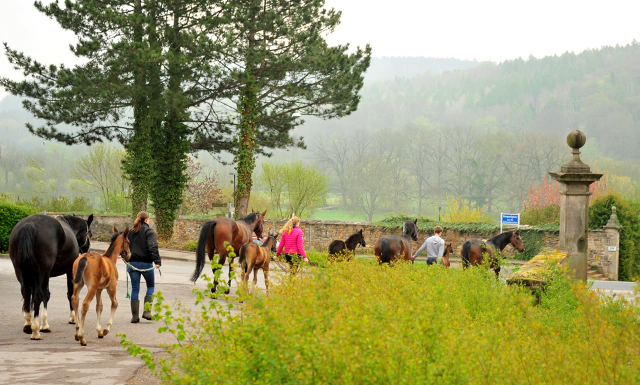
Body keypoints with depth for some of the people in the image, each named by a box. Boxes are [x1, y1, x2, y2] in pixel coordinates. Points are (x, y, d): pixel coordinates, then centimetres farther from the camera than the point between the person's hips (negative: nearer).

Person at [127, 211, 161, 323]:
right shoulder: (149, 231, -7)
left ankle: (135, 316, 4)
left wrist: (126, 259, 20)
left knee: (135, 289, 7)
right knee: (151, 285, 14)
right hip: (146, 263, -4)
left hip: (132, 263, 4)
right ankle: (146, 311, 1)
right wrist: (157, 261, -17)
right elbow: (153, 247, -17)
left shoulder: (131, 232, 10)